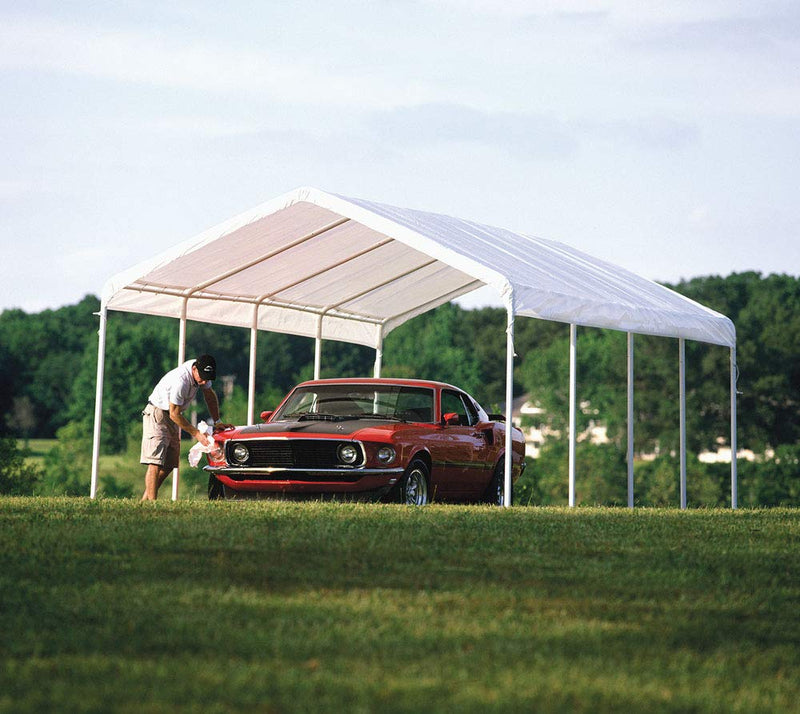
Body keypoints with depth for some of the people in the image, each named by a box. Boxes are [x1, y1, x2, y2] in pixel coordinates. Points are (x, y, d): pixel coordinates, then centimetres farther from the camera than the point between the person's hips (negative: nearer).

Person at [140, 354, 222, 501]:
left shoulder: (202, 372, -7)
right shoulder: (181, 381, -33)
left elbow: (210, 394, 12)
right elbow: (175, 414, -25)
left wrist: (217, 422, 11)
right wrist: (196, 433, -19)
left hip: (173, 417, 9)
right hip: (157, 413, -9)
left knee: (170, 462, 6)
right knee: (155, 462, -18)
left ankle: (146, 498, 13)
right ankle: (151, 501, -24)